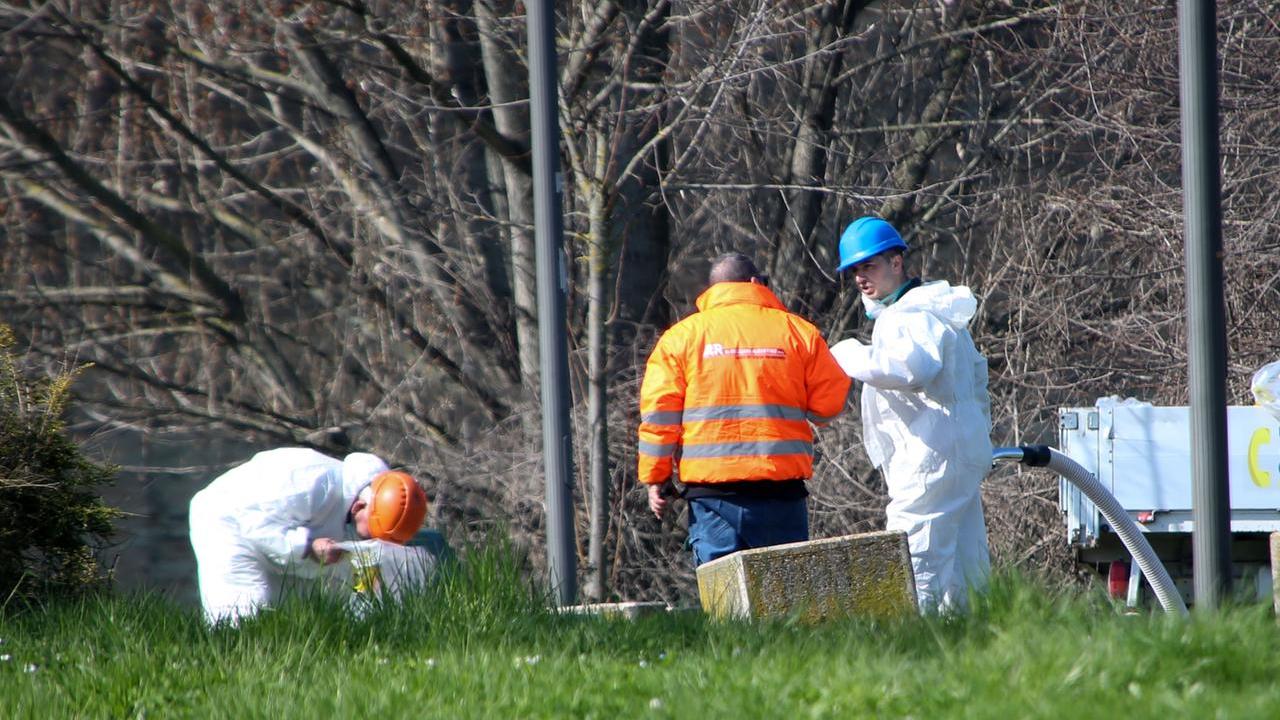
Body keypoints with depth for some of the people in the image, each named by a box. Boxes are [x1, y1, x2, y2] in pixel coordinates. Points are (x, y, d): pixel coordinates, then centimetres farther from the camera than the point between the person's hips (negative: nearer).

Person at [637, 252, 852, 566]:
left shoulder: (681, 336, 6)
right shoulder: (796, 331, 5)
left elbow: (659, 413, 1)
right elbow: (829, 403, 5)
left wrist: (656, 477, 8)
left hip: (710, 489, 0)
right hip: (780, 492, 0)